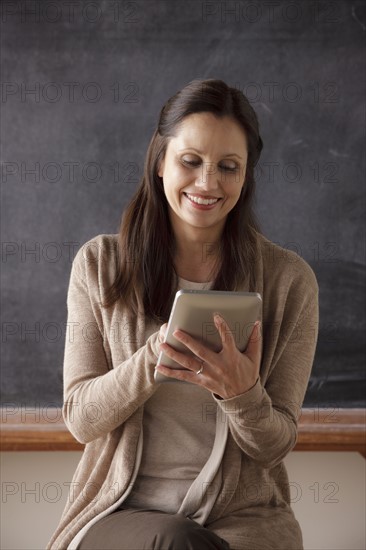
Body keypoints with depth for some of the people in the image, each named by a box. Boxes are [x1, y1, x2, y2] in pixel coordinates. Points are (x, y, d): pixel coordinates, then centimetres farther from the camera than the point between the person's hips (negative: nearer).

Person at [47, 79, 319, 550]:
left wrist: (242, 391, -23)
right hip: (120, 510, 1)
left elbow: (274, 448, 1)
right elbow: (80, 419, -1)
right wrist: (153, 359, -20)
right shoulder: (98, 264, 2)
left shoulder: (289, 280, -1)